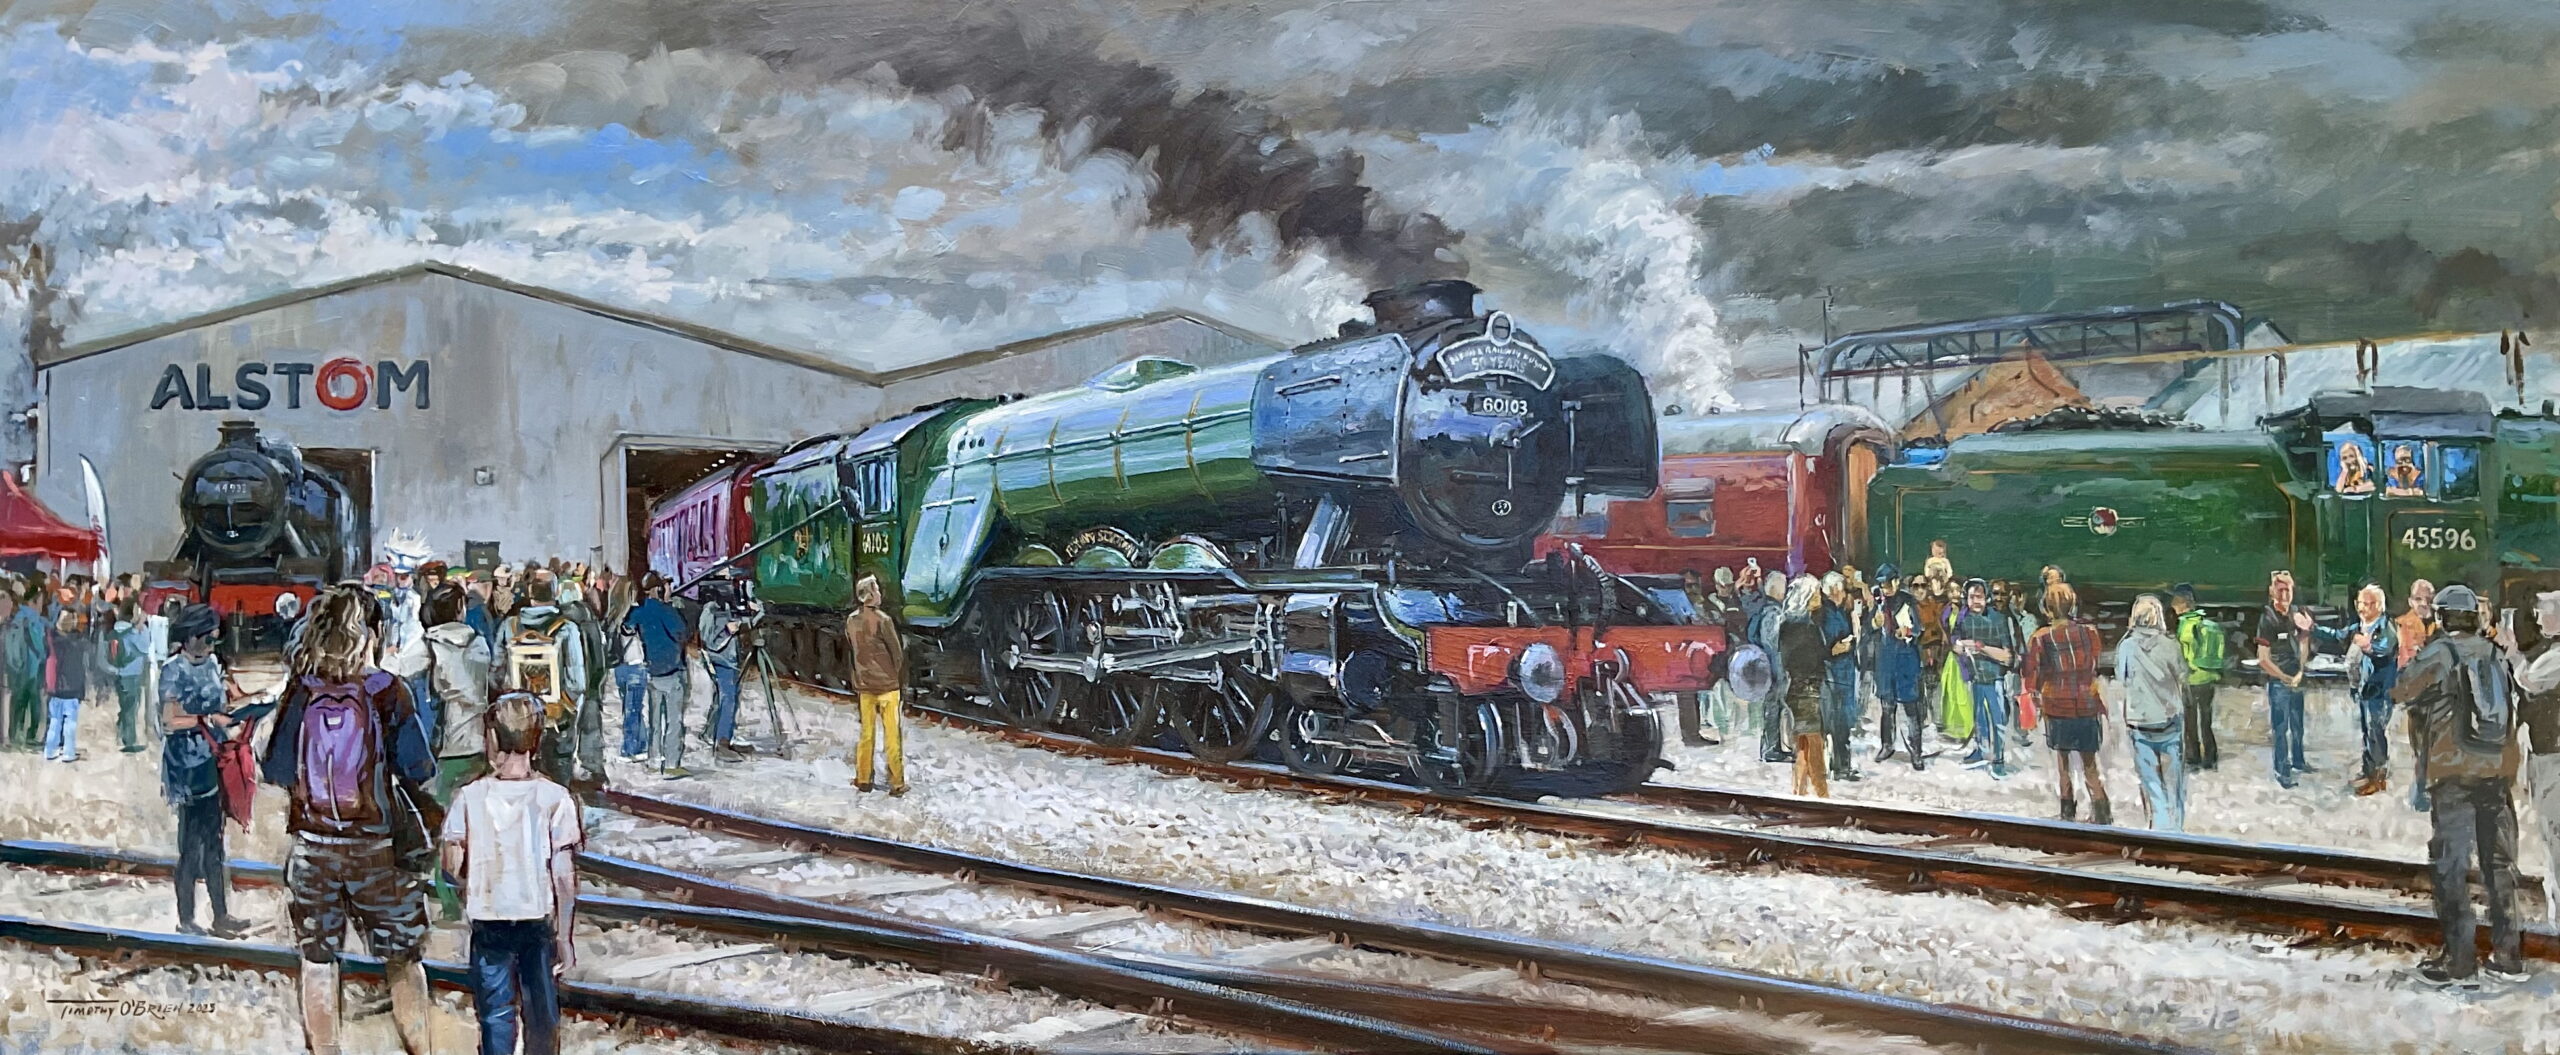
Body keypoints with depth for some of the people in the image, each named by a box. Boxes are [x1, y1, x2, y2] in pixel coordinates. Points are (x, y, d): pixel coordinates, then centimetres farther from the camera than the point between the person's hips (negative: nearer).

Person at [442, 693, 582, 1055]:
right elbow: (564, 876, -8)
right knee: (542, 1016, 11)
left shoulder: (471, 797, -6)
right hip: (539, 921, 0)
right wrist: (565, 936, -2)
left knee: (496, 1015, 6)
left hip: (489, 922, 0)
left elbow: (452, 866, -5)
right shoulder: (555, 798, -8)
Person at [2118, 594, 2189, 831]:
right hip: (2171, 716, 0)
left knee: (2150, 778, 8)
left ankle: (2161, 822, 3)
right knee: (2173, 776, 11)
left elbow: (2121, 681, 1)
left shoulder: (2126, 646, -10)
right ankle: (2175, 825, 15)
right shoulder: (2171, 644, -11)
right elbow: (2183, 677, -1)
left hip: (2140, 720, 0)